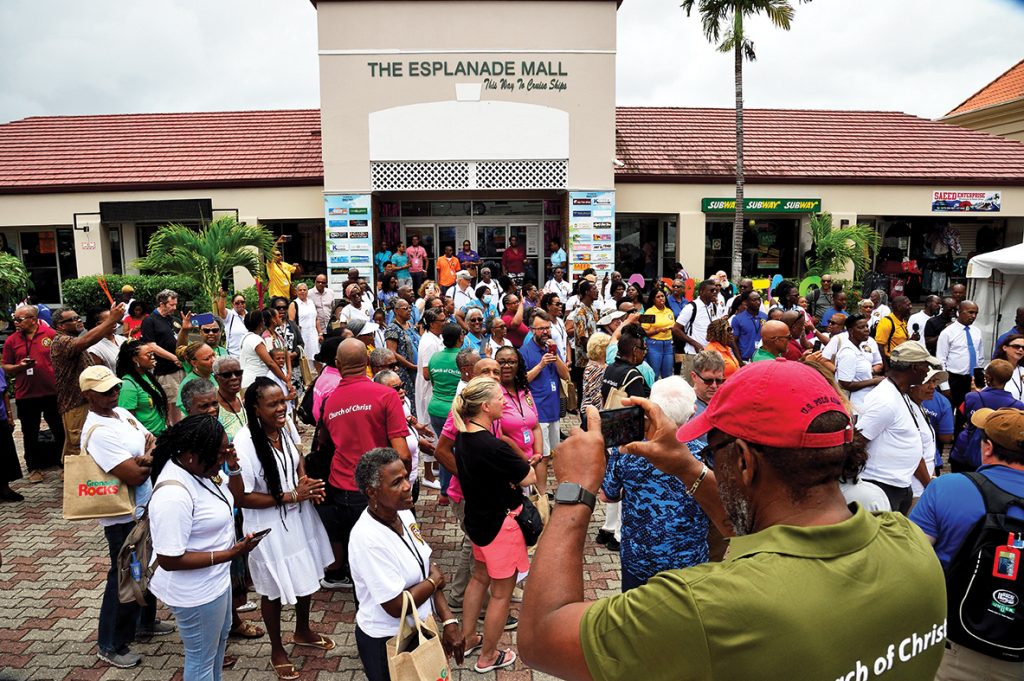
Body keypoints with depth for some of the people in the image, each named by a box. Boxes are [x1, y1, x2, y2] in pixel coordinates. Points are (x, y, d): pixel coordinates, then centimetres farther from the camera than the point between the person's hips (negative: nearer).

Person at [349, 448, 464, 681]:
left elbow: (428, 568, -1)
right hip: (388, 642, -7)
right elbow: (397, 606, -26)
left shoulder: (404, 513, -6)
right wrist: (434, 580, -12)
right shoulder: (368, 539, -30)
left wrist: (449, 620, -8)